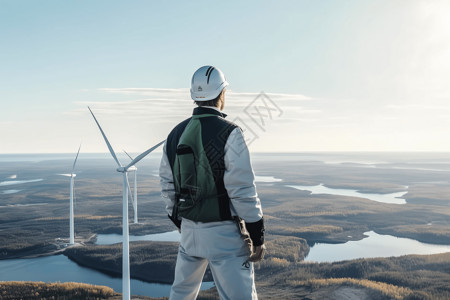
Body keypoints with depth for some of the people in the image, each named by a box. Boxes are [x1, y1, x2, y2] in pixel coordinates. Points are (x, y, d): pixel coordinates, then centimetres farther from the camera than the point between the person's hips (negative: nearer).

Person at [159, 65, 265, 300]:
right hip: (223, 233, -6)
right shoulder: (228, 133, -14)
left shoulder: (175, 135, 6)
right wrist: (258, 236, -9)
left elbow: (167, 186, 11)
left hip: (189, 228, 7)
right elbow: (242, 190, -17)